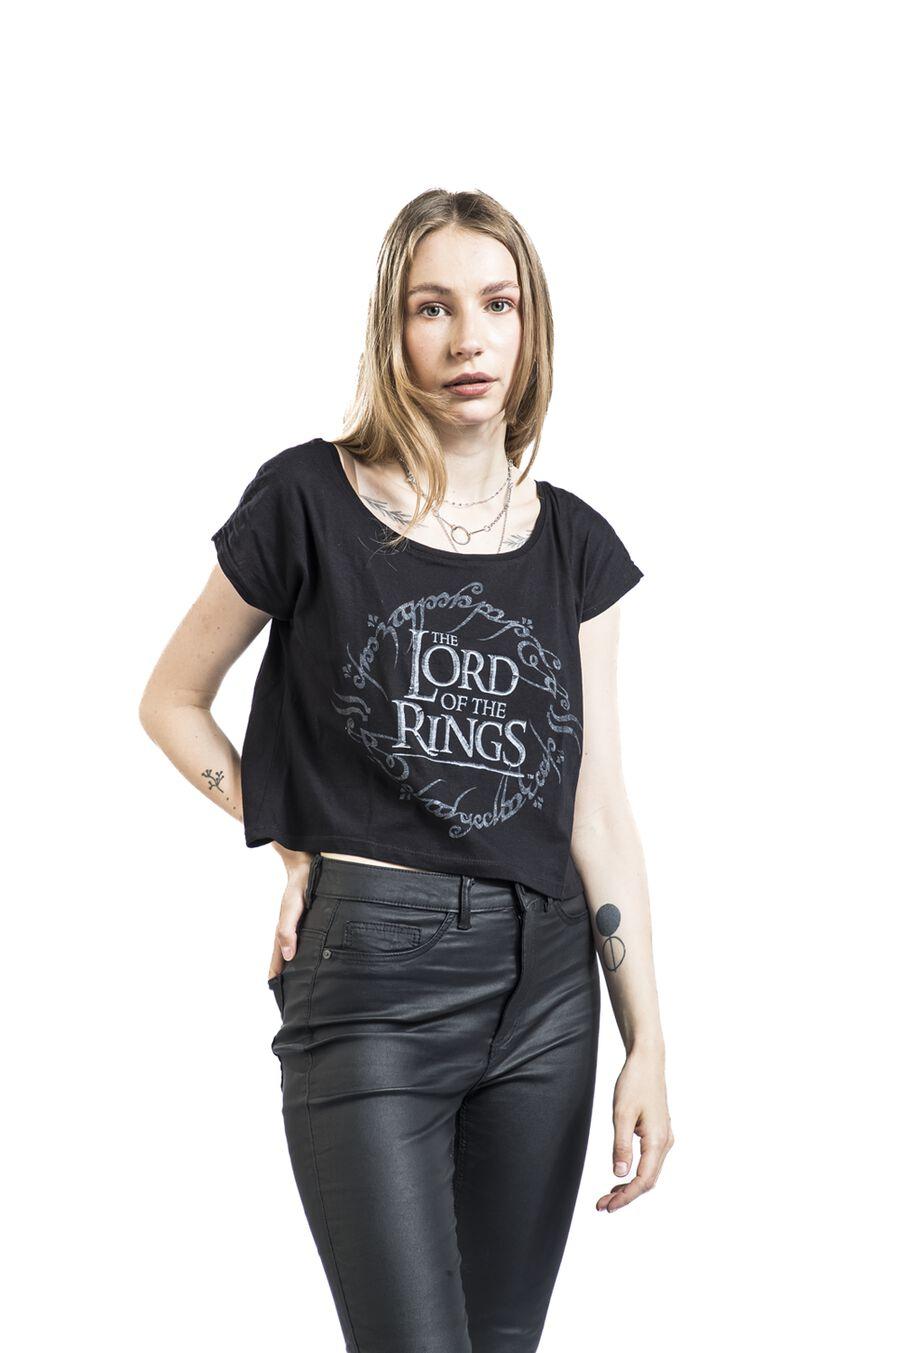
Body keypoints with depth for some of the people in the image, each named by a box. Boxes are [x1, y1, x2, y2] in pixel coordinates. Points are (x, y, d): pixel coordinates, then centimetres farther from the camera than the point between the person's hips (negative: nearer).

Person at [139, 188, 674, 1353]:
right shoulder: (311, 502, -2)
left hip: (543, 984, 4)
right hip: (368, 969, -4)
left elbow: (598, 811, 7)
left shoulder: (573, 544, 8)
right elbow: (172, 701, 9)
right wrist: (292, 843, -3)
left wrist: (648, 1043, 3)